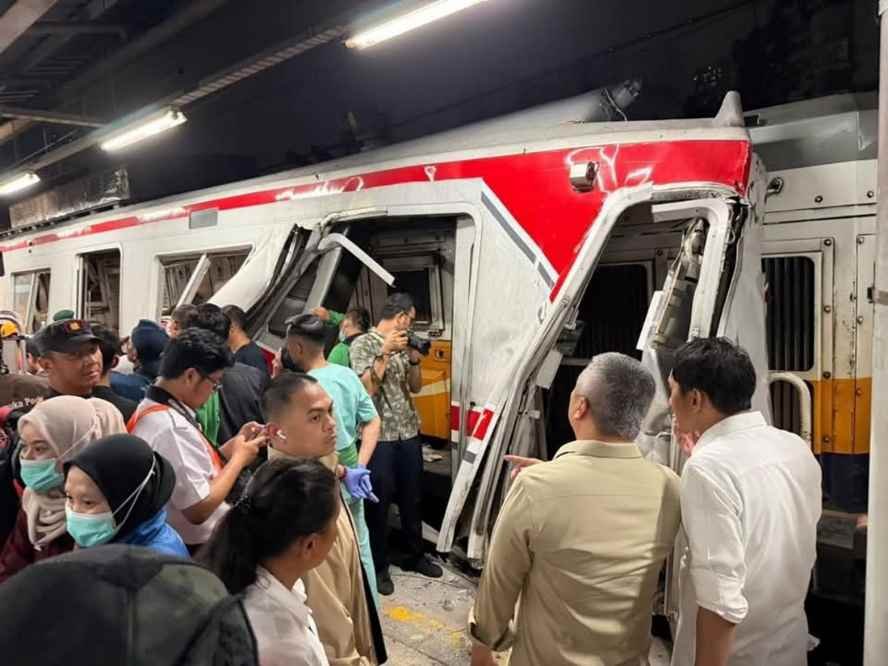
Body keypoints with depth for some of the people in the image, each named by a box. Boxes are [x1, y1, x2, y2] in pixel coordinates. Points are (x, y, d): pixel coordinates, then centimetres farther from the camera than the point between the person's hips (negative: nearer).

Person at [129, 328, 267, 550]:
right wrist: (239, 458, -14)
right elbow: (199, 509, -24)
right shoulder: (172, 427, -25)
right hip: (193, 550, -9)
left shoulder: (149, 409, 4)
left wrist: (231, 447, 2)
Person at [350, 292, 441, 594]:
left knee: (412, 499, 15)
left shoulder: (402, 344, 10)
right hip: (379, 437, -6)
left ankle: (415, 556, 31)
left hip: (409, 434, 6)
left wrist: (414, 359, -4)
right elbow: (367, 389, -16)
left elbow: (416, 387, 13)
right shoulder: (363, 344, -7)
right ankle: (379, 567, 17)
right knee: (379, 502, 3)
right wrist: (385, 352, -19)